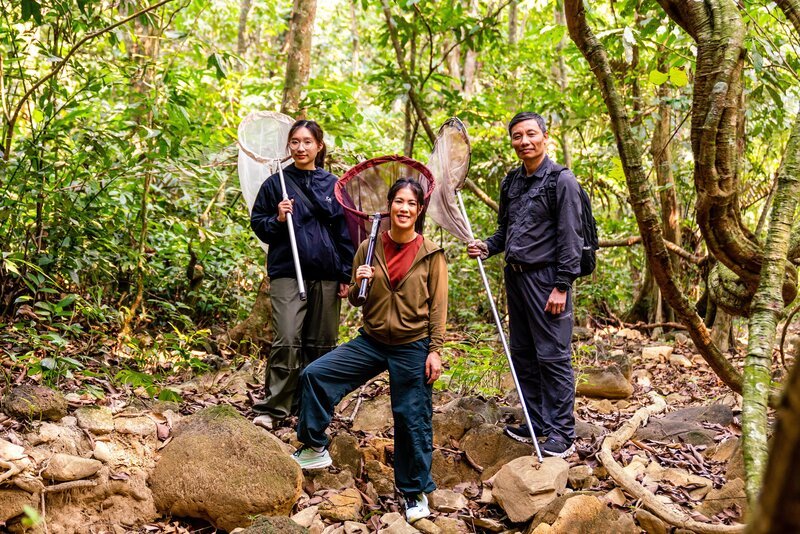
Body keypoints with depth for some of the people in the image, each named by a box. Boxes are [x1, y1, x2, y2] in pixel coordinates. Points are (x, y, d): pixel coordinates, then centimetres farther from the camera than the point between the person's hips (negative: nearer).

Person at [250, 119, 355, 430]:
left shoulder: (333, 185, 9)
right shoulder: (276, 183, 5)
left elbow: (345, 232, 10)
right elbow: (257, 224, 9)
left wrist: (346, 275, 5)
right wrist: (277, 220, -12)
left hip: (327, 276, 3)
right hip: (288, 273, -2)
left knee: (322, 344, 7)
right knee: (287, 341, -15)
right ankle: (271, 409, -8)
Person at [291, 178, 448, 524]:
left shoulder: (431, 254, -6)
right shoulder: (370, 248, 1)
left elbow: (438, 306, -4)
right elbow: (355, 300, 9)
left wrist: (435, 350, -9)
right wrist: (358, 284, -13)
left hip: (412, 347, -3)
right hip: (372, 340, 3)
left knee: (412, 419, 2)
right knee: (314, 375, -8)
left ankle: (416, 491, 21)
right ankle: (315, 449, 9)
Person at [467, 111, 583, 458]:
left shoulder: (562, 180, -9)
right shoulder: (511, 181, 13)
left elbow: (569, 237, -13)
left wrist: (562, 286, -17)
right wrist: (487, 247, 2)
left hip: (546, 279, -8)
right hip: (515, 276, 8)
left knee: (553, 356, -5)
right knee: (523, 355, 13)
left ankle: (562, 434, 3)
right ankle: (536, 424, 25)